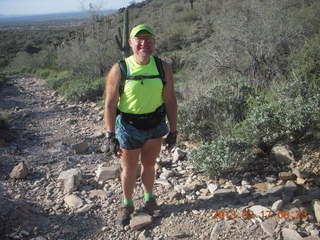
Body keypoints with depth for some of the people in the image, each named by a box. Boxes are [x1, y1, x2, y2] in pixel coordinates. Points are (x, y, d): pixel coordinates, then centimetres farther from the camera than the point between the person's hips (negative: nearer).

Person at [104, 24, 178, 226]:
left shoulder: (163, 68, -7)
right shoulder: (119, 70, -15)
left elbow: (170, 100, -2)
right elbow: (110, 104, -12)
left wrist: (173, 131, 0)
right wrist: (111, 136, -13)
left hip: (155, 124, 2)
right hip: (128, 127, -2)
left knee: (149, 164, 19)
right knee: (129, 169, 13)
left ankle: (149, 197, 45)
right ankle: (127, 204, 37)